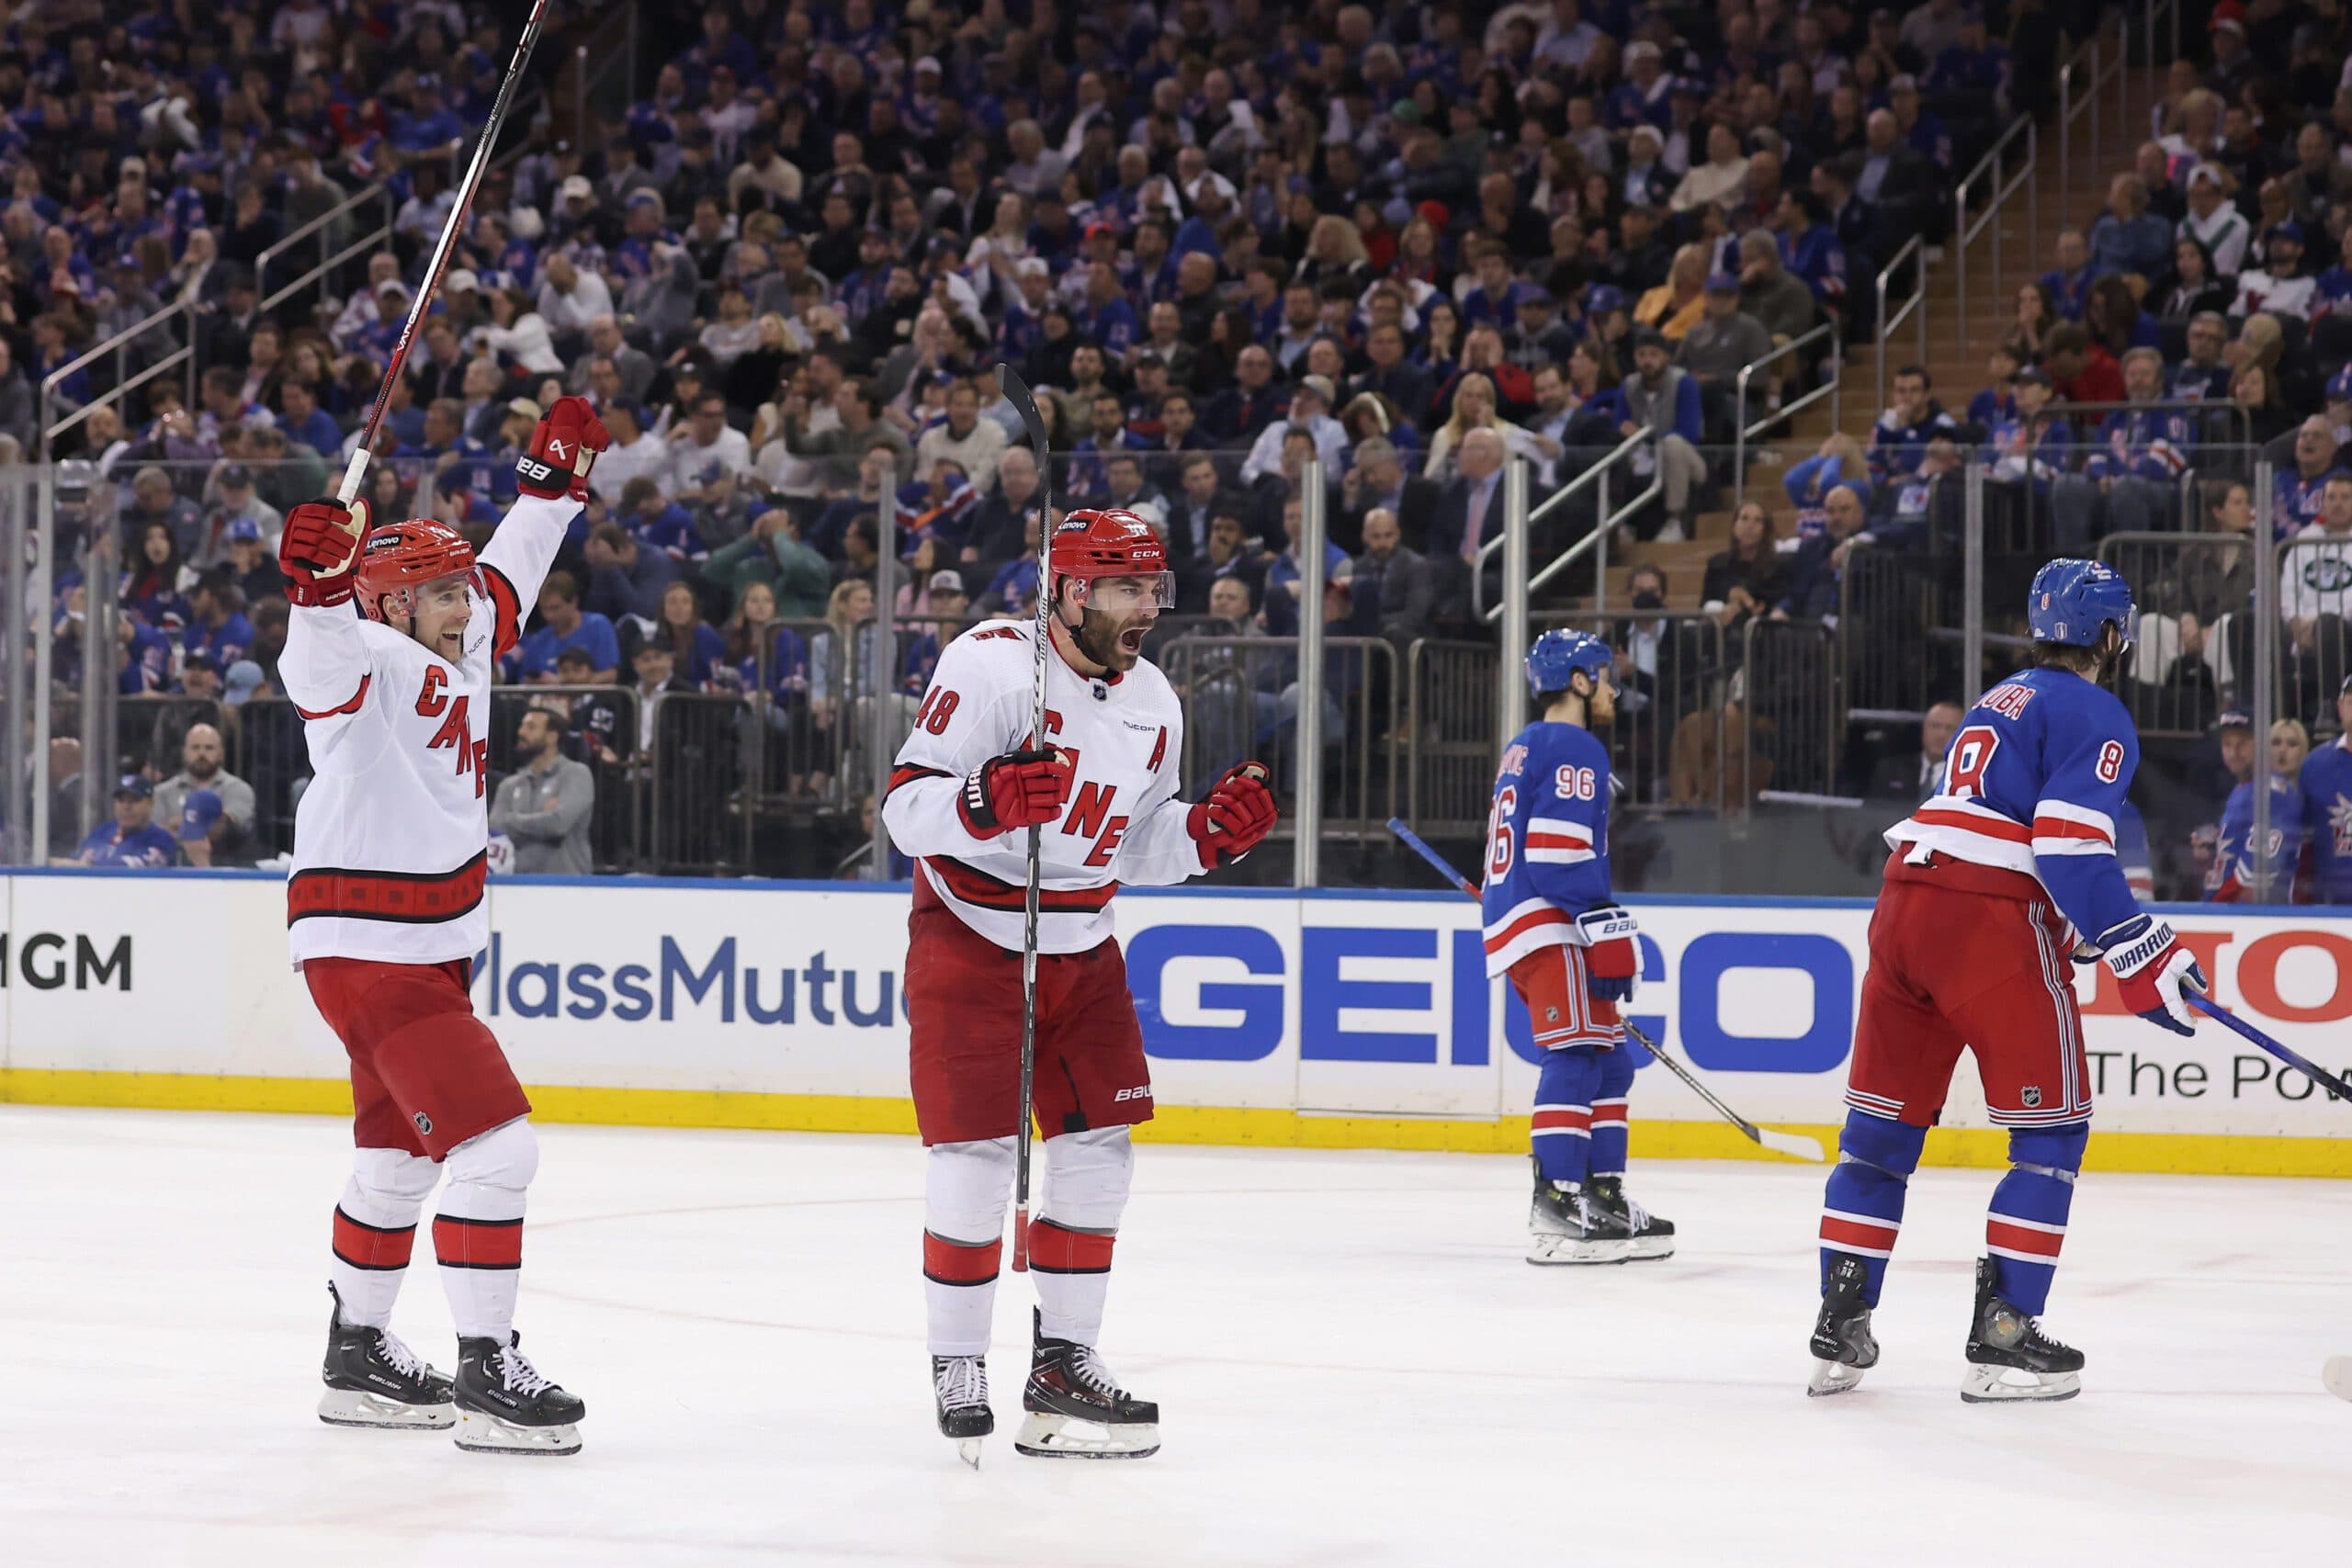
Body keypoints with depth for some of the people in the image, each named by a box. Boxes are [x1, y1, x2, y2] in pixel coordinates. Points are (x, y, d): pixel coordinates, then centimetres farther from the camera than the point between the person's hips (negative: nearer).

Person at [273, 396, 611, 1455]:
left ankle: (358, 1358, 32)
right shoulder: (369, 663, -15)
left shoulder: (464, 649, 10)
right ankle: (486, 1373, -10)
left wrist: (554, 480, 32)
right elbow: (320, 658, -38)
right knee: (496, 1147, -15)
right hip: (365, 954, -10)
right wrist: (318, 583, -56)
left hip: (432, 948, 10)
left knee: (400, 1158, 20)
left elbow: (507, 577, 29)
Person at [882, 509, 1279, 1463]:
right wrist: (983, 802, -37)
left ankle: (1064, 1364, 13)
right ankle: (958, 1373, 2)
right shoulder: (988, 666, -17)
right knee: (978, 1153, -9)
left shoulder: (1151, 703, 6)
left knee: (1097, 1150, 4)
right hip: (969, 943, -7)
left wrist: (1211, 831, -4)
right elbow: (906, 808, -18)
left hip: (1081, 947, 7)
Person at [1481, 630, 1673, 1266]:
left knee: (1608, 1063, 12)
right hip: (1549, 927, -11)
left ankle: (1604, 1199, 12)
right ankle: (1558, 1201, -24)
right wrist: (1605, 929, -20)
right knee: (1577, 1056, -16)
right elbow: (1562, 852, -19)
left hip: (1517, 923, 11)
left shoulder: (1525, 748, 24)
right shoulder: (1574, 749, -8)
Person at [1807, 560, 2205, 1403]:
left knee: (1883, 1125, 12)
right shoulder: (2096, 717, -2)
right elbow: (2072, 850, -14)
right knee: (2052, 1134, 3)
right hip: (1991, 926, -8)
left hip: (1904, 901, 8)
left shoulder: (2000, 702, 25)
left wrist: (2080, 931, 34)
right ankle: (2003, 1335, -3)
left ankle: (1840, 1331, 10)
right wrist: (2144, 956, -14)